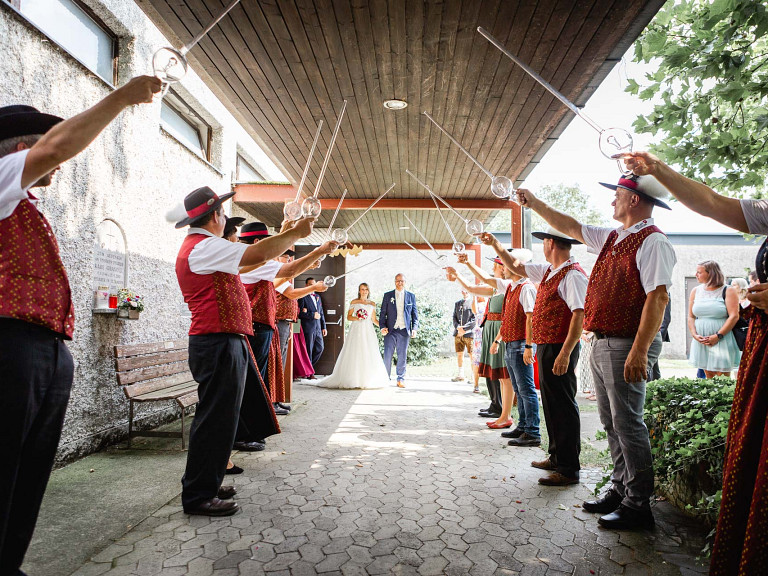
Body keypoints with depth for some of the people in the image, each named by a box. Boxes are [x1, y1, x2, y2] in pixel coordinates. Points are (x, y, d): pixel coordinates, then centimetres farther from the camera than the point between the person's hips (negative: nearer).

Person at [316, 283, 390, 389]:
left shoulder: (372, 304, 14)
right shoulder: (354, 302, 6)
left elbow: (374, 319, 16)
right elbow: (348, 317, 5)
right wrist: (356, 318, -13)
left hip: (368, 331, 3)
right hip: (356, 330, -3)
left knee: (369, 355, -3)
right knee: (354, 355, -6)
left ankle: (368, 380, 3)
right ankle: (353, 380, -3)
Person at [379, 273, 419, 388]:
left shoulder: (411, 296, 9)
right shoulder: (388, 295, 8)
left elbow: (415, 314, 10)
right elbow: (382, 313, 7)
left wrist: (414, 328, -1)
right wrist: (382, 326, -6)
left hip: (404, 331, 0)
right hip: (390, 330, 0)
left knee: (402, 356, 4)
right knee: (387, 356, 0)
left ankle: (401, 379, 13)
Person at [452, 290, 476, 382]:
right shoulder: (457, 303, 18)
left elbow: (475, 318, -8)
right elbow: (454, 317, 13)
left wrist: (464, 329, -13)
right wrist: (458, 327, -6)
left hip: (469, 333, -5)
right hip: (458, 333, 5)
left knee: (471, 355, -2)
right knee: (459, 354, 8)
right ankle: (460, 375, 16)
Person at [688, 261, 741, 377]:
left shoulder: (728, 291, -2)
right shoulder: (696, 291, 11)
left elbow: (734, 316, -10)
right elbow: (691, 317, 11)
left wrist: (718, 336, -16)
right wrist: (694, 335, -5)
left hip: (722, 340, -4)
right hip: (701, 341, 4)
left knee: (723, 376, -4)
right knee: (708, 374, 7)